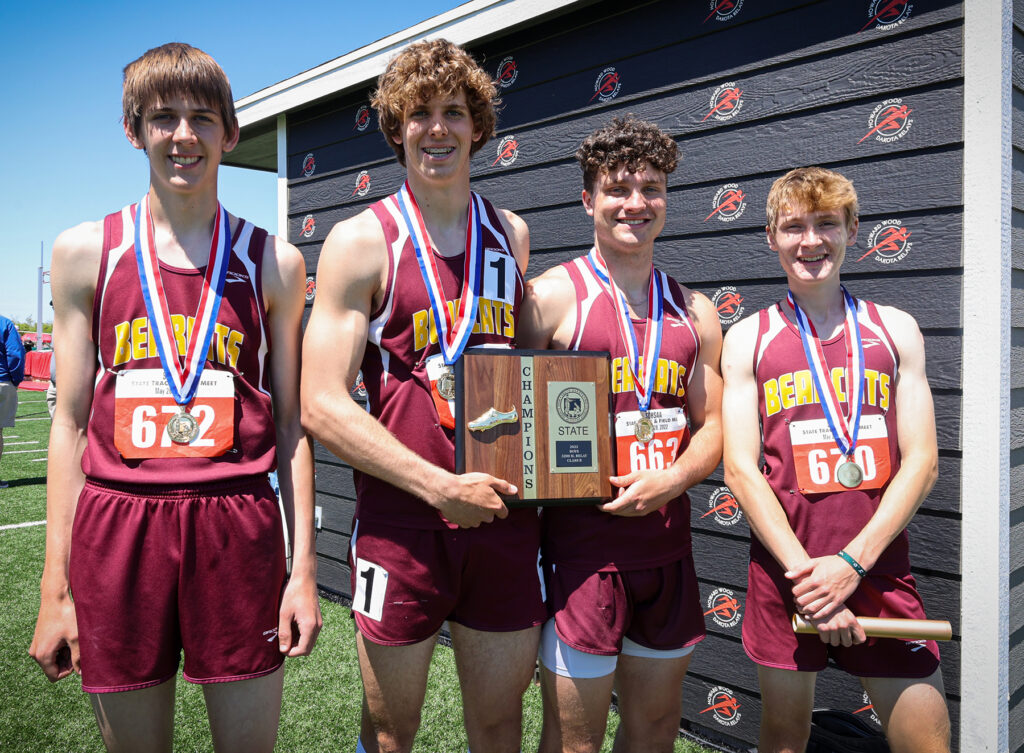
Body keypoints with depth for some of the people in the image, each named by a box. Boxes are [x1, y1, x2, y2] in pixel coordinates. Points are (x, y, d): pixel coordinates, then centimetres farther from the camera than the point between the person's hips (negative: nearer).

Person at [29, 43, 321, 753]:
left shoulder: (274, 262, 5)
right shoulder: (85, 251, 6)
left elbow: (291, 423, 6)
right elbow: (71, 422, 6)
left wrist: (305, 568, 1)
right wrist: (56, 587, 4)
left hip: (240, 530, 0)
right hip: (115, 528, 1)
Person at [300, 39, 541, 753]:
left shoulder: (511, 234, 8)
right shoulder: (361, 241, -5)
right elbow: (322, 407, -11)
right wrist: (440, 486, -17)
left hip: (505, 519, 4)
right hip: (401, 524, -3)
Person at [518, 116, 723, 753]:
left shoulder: (694, 313, 9)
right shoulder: (552, 296, -7)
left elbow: (711, 427, 11)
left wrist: (673, 479, -8)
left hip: (667, 545, 5)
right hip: (582, 542, -5)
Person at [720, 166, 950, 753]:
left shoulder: (896, 329, 6)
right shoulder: (748, 339, 3)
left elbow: (921, 462, 0)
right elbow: (740, 467, -4)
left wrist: (851, 562, -11)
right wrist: (803, 571, -13)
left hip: (879, 566, 1)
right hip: (784, 566, -1)